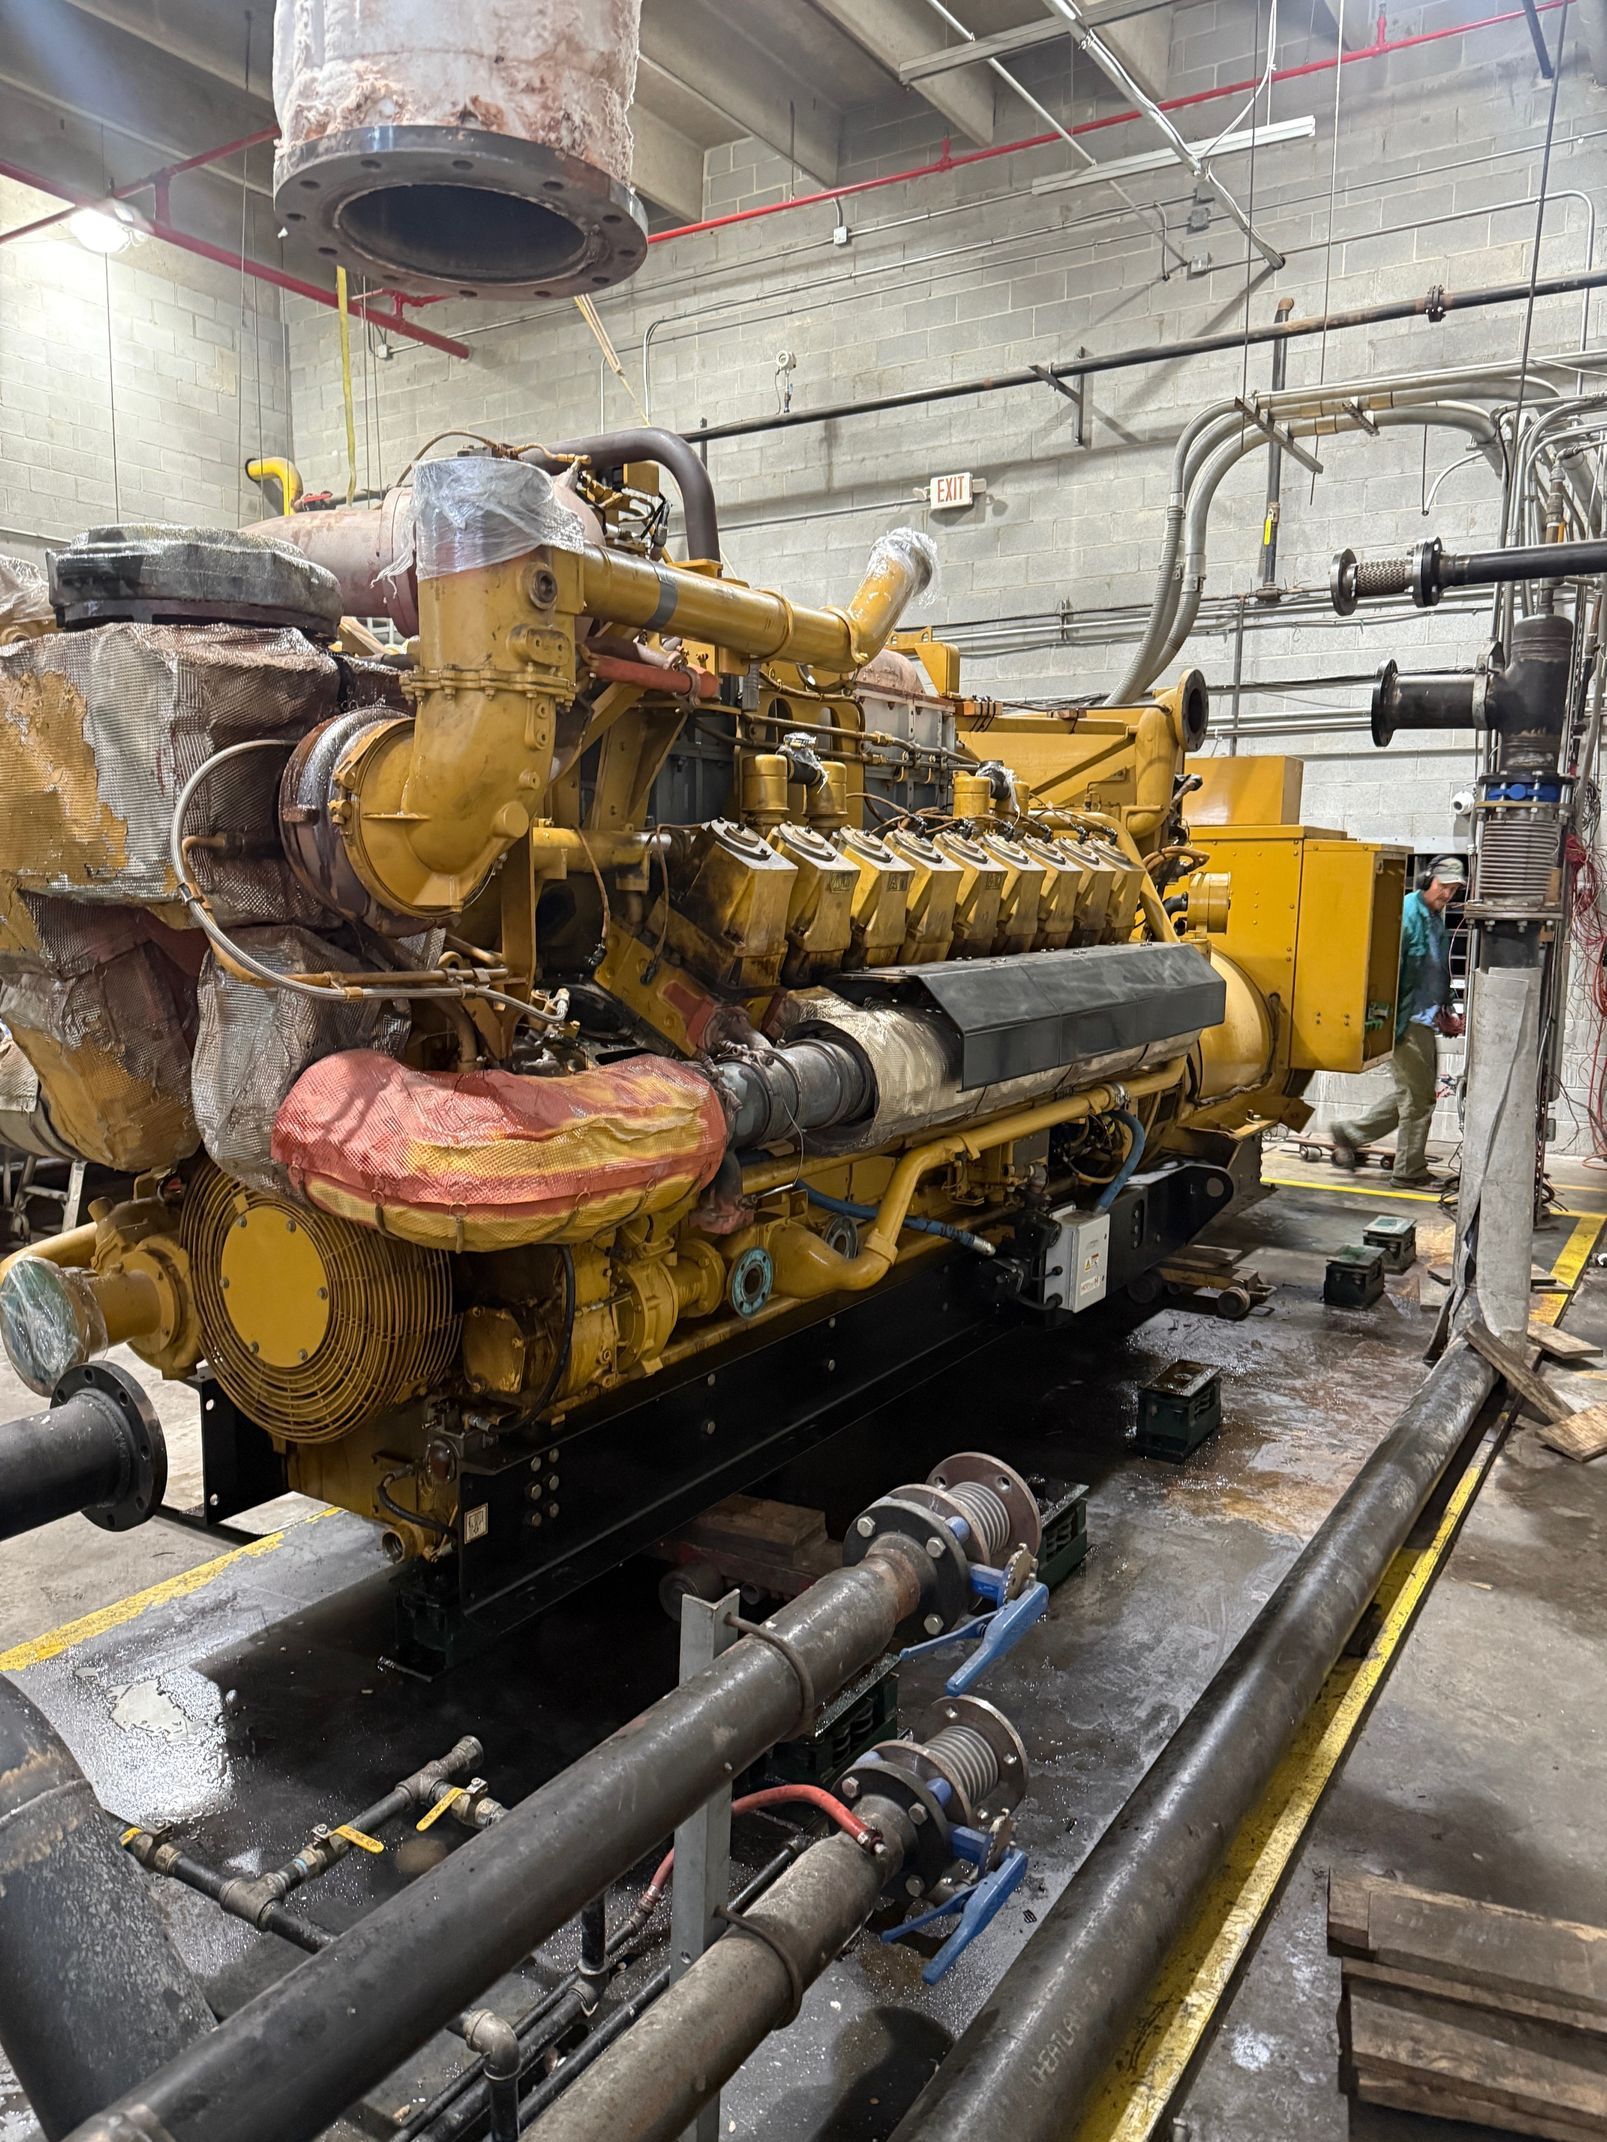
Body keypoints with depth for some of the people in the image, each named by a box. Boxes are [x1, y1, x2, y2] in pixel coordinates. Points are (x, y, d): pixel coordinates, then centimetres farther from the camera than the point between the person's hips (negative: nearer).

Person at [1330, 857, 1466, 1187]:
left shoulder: (1437, 921, 17)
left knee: (1412, 1093, 15)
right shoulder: (1408, 912, -13)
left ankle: (1350, 1134, 24)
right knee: (1419, 1096, -2)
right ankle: (1411, 1172, 9)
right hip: (1406, 1020, -10)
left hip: (1425, 1022, 10)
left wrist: (1446, 1014, 17)